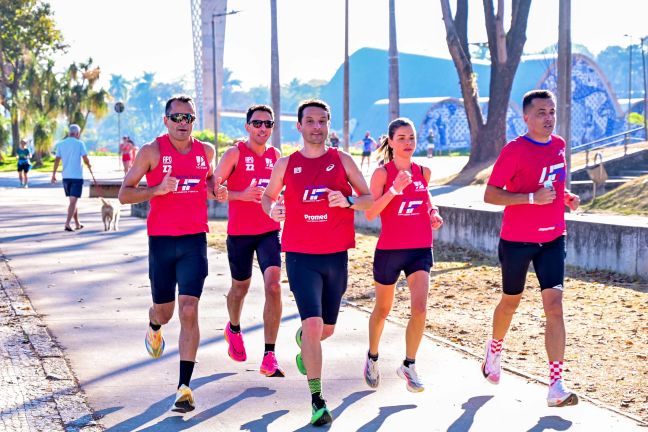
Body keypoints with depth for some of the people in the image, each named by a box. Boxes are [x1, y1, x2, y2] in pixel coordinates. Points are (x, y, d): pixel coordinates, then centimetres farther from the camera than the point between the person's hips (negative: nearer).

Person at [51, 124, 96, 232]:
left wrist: (53, 174, 8)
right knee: (73, 201, -6)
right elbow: (86, 160, -6)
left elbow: (57, 160, 3)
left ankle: (77, 223, 24)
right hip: (77, 176, -5)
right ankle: (67, 223, -18)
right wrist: (90, 168, 13)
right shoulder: (80, 143, -6)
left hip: (66, 176, 5)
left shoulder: (60, 144, 5)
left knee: (73, 200, 17)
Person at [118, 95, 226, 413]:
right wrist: (157, 189, -20)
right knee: (164, 310, 12)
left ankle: (184, 387, -7)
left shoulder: (206, 151, 6)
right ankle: (154, 328, 52)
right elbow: (124, 194, -4)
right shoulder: (152, 151, -4)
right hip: (161, 240, -1)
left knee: (189, 310, -10)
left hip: (195, 240, 1)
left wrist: (216, 190, 4)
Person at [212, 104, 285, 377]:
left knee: (273, 286, -16)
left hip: (269, 231, 2)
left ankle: (269, 357, -13)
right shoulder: (235, 154, -6)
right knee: (240, 286, 15)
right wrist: (242, 195, -21)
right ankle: (234, 329, 49)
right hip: (239, 232, -2)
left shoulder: (275, 155, 7)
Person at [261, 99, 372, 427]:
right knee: (313, 323, -15)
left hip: (336, 255, 2)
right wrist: (272, 209, -7)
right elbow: (267, 196, 16)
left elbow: (370, 199, 3)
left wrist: (348, 201, -17)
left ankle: (303, 342, 52)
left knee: (326, 328, 14)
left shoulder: (342, 160, 2)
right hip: (300, 256, -2)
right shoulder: (285, 164, 2)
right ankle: (317, 400, -6)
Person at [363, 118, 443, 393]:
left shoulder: (423, 172, 6)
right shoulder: (382, 173, -7)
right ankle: (372, 359, 38)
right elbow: (370, 213, -16)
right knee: (383, 309, 13)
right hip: (389, 249, -3)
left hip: (420, 249, 3)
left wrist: (433, 214, 3)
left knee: (420, 308, -14)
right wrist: (395, 188, -26)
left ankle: (409, 365, 3)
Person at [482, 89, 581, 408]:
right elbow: (490, 195, -17)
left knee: (554, 305, -9)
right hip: (517, 240, -4)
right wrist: (532, 198, -26)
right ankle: (494, 350, 46)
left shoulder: (559, 145, 6)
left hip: (552, 239, 4)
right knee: (511, 301, 15)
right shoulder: (514, 150, -14)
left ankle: (556, 386, -11)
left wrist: (566, 197, 3)